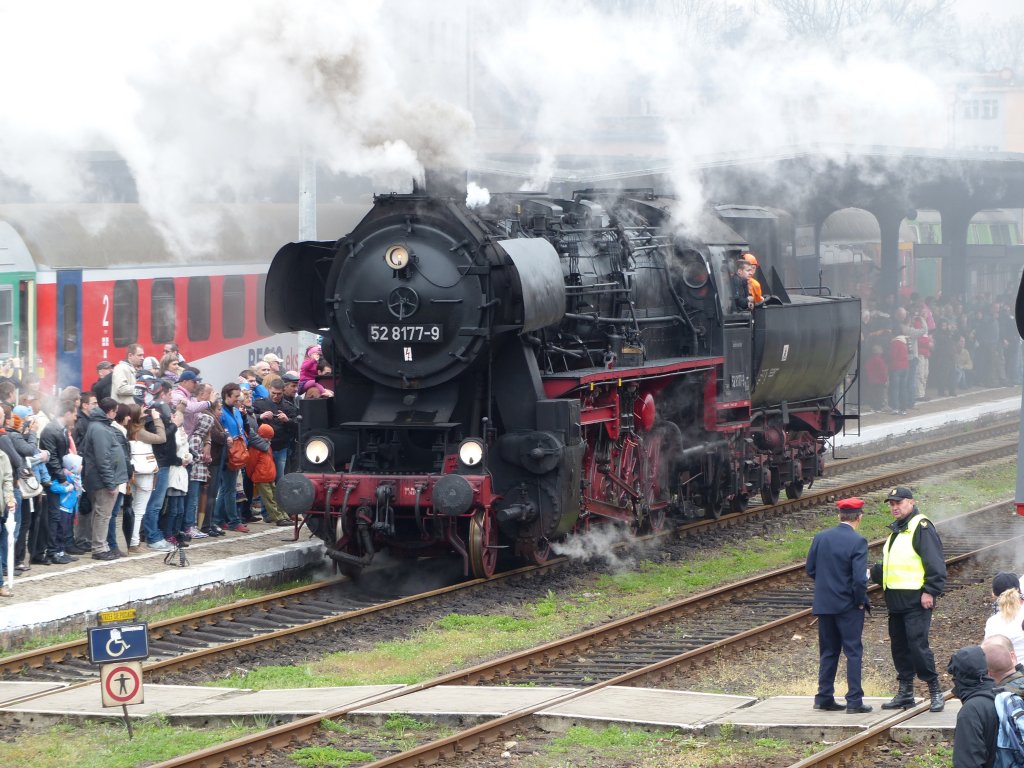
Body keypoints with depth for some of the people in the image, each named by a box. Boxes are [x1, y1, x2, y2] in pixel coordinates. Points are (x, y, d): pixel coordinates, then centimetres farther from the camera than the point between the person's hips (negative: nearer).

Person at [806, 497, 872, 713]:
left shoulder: (820, 538, 1)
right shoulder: (857, 542, -15)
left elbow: (810, 570, 6)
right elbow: (860, 578, -20)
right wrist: (861, 601, -6)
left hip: (824, 604, 5)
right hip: (848, 606, -5)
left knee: (828, 652, 14)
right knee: (853, 652, 2)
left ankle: (824, 698, 15)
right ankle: (854, 701, 1)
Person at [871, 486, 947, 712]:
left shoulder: (921, 528, -9)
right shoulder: (896, 530, 19)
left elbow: (935, 563, -15)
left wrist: (930, 591, -20)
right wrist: (872, 572, 14)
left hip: (916, 600, -9)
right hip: (896, 600, 9)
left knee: (917, 645, -13)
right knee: (899, 646, 10)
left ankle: (935, 691, -5)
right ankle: (905, 693, 17)